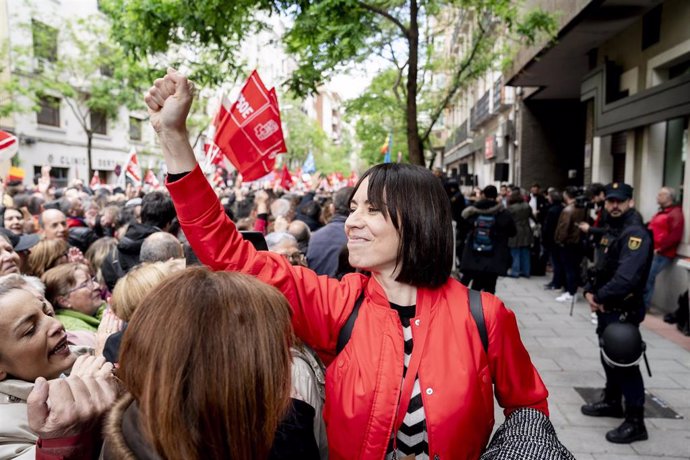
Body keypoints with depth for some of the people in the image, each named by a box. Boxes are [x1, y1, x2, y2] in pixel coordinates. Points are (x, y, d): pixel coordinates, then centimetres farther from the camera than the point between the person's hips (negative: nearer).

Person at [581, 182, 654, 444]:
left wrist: (600, 297, -16)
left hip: (624, 310, -10)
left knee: (625, 363, -4)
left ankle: (635, 423, 5)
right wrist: (590, 291, -1)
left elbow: (626, 278, -29)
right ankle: (612, 402, 38)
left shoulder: (635, 234, -20)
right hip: (606, 308, 10)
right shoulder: (611, 230, 13)